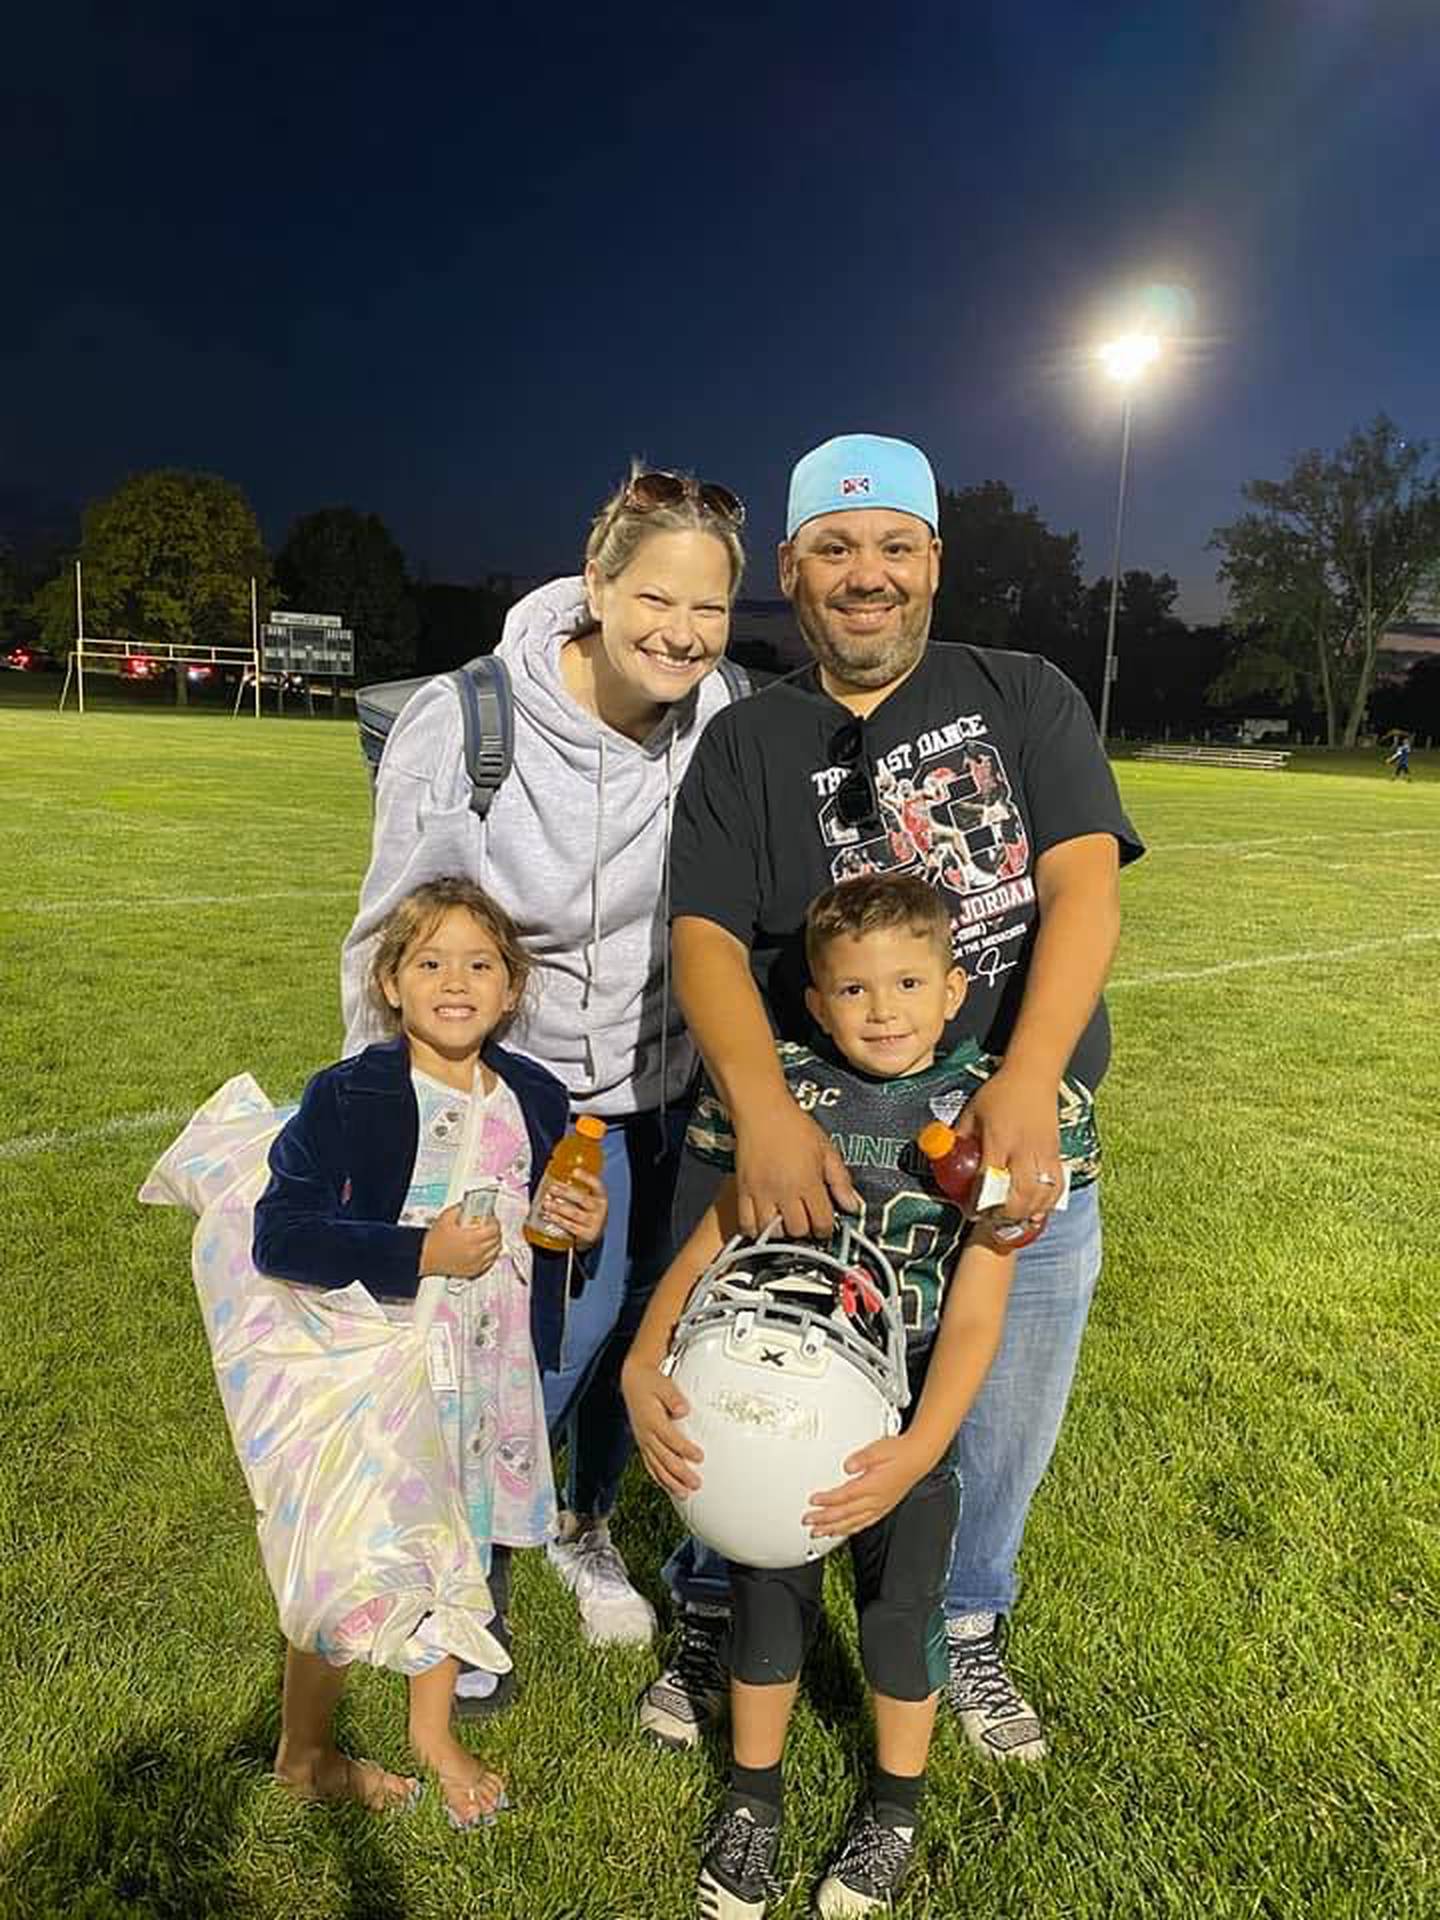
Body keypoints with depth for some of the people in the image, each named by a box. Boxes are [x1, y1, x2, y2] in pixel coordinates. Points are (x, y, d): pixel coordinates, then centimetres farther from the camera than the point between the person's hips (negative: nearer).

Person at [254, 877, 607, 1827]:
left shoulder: (537, 1099, 0)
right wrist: (421, 1255, -27)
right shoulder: (348, 1099, -17)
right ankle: (305, 1753, 38)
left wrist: (585, 1225, -7)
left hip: (493, 1368, 5)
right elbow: (281, 1235, -22)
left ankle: (434, 1729, 46)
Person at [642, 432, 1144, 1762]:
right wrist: (763, 1112, -29)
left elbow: (1084, 885, -10)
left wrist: (1029, 1081, -27)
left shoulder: (1026, 699, 3)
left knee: (998, 1426, 17)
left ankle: (967, 1628, 45)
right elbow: (706, 936, -10)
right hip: (815, 1148, -1)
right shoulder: (746, 748, 2)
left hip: (1017, 1138, 1)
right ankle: (718, 1616, 40)